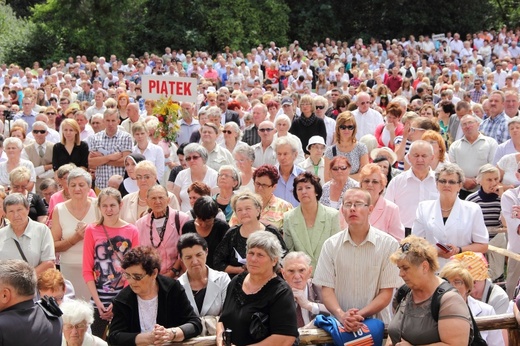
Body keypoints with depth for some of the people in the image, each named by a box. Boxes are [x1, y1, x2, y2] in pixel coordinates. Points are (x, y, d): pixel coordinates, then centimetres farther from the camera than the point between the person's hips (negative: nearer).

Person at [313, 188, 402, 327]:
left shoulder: (388, 244, 1)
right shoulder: (331, 245, 8)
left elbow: (386, 293, 1)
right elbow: (327, 289, 5)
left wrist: (360, 314, -12)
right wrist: (341, 315, -12)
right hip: (339, 324, 1)